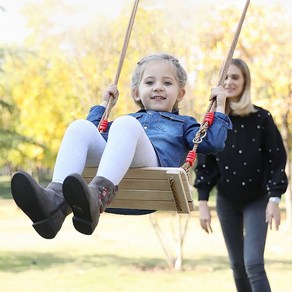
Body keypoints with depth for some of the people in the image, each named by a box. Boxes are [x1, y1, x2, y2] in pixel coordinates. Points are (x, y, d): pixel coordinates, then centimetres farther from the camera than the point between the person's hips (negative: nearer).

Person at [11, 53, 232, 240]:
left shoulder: (182, 123, 36)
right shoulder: (133, 118, 45)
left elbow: (212, 143, 18)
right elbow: (95, 136, 42)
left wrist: (219, 107, 21)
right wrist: (104, 104, 47)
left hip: (151, 167, -4)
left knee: (125, 124, -32)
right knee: (80, 126, -22)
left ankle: (98, 197, -61)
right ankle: (56, 200, -49)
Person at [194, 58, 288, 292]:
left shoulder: (261, 119, -9)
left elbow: (276, 160, -8)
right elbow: (204, 164, 2)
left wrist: (274, 199, -16)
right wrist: (203, 203, -3)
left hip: (257, 201, -4)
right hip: (226, 202, 4)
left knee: (253, 264, -14)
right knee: (237, 265, 11)